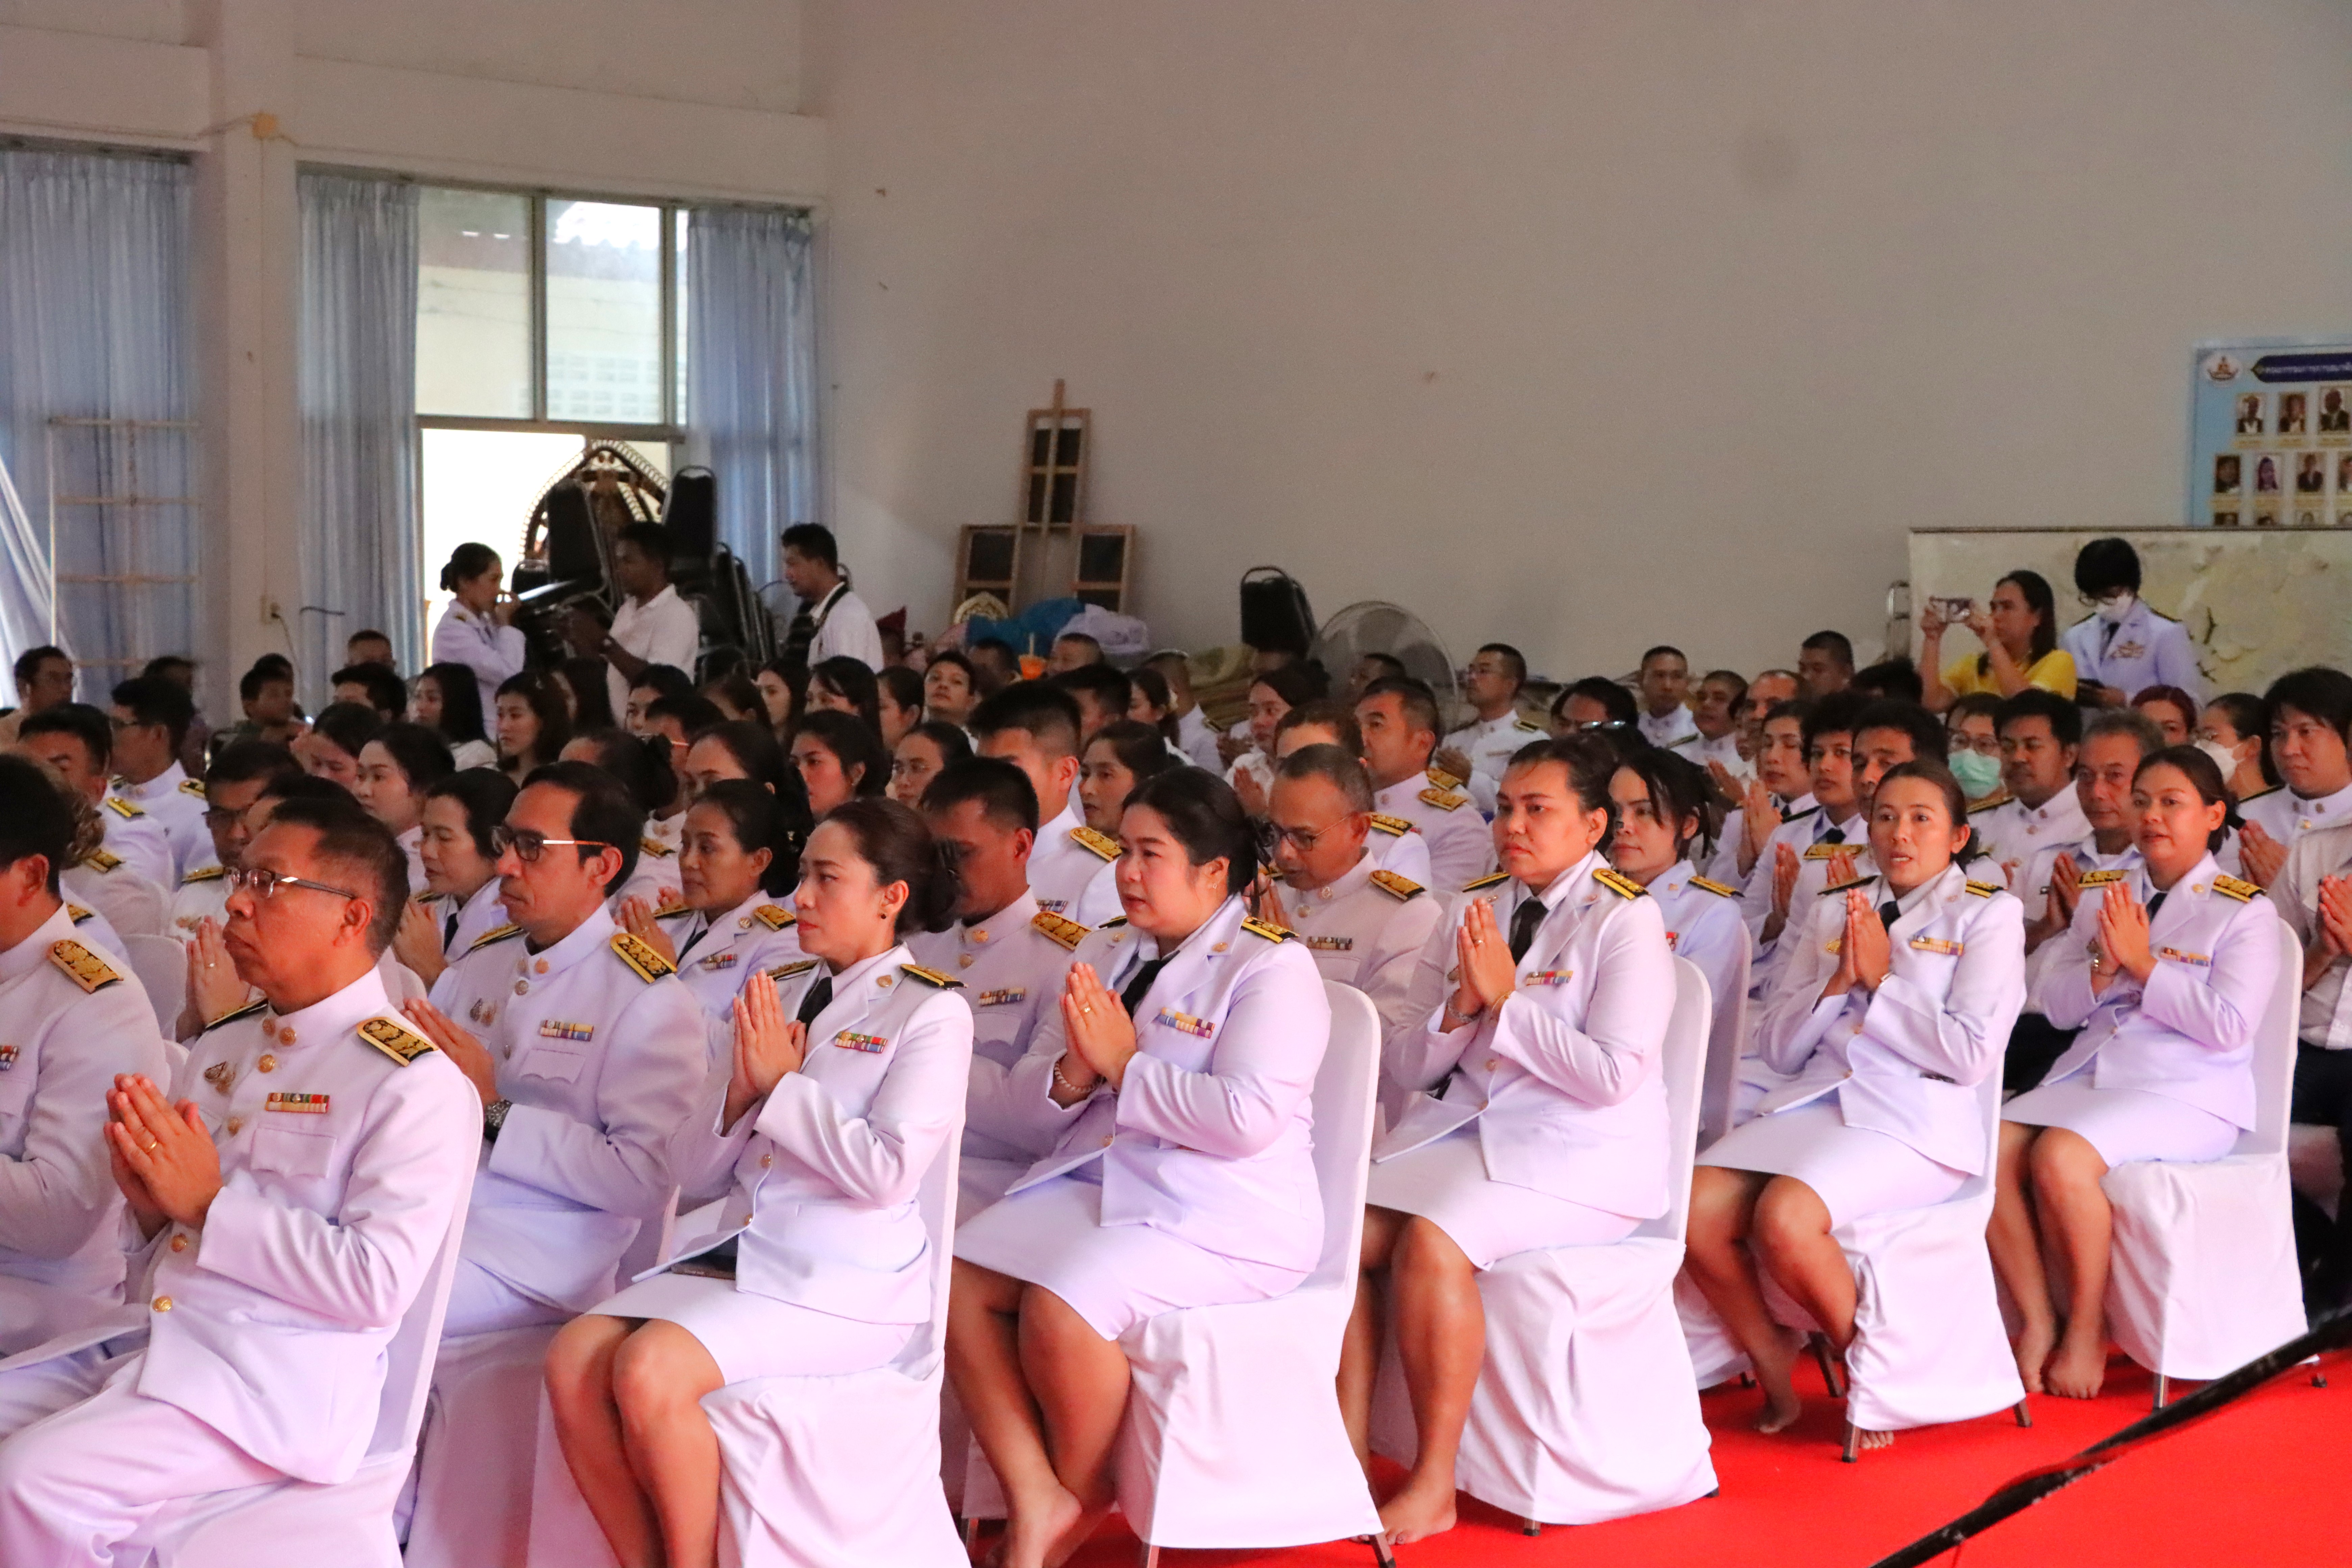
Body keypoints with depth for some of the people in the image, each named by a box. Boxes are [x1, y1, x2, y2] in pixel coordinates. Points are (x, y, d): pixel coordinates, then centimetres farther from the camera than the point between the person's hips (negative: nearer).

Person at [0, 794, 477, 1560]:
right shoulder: (219, 1049, 14)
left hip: (281, 1383, -8)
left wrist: (209, 1202, -16)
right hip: (148, 1345, 8)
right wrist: (150, 1207, -3)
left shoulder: (414, 1081, -9)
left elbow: (378, 1283, -18)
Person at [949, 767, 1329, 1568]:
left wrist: (1124, 1064, -15)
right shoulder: (1104, 952, 15)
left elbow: (1248, 1118, -22)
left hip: (1225, 1216, -8)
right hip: (1097, 1183, 8)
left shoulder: (1272, 968, -8)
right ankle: (1035, 1500, -11)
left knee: (1060, 1308, -28)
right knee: (958, 1278, -13)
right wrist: (1071, 1076, -11)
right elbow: (1030, 1082, 13)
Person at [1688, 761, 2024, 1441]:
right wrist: (1837, 984, -3)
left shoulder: (1988, 916, 5)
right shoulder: (1832, 911, 18)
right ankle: (1769, 1357, 3)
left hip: (1919, 1117, -5)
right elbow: (1776, 1047, 13)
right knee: (1694, 1208, -22)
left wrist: (1881, 980, -6)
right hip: (1813, 1100, 5)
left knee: (1785, 1219, -32)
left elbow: (1972, 1055, -8)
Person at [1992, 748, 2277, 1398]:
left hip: (2188, 1093, -6)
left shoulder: (2245, 912, 1)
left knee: (2060, 1158, -32)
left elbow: (2229, 1027, -12)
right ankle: (2037, 1321, -9)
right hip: (2088, 1073, 6)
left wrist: (2143, 962, -12)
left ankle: (2089, 1331, -11)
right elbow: (2057, 1006, 12)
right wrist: (2104, 968, -7)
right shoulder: (2102, 900, 17)